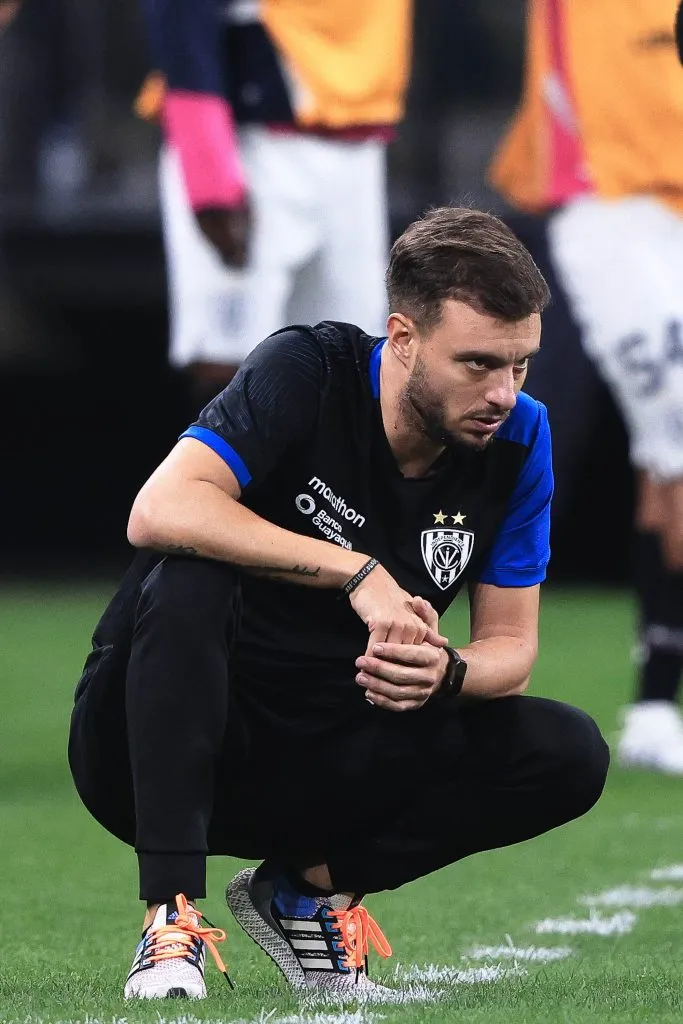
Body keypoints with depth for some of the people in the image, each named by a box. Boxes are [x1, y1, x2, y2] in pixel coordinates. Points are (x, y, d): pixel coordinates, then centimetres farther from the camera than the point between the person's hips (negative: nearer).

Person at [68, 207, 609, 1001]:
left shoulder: (517, 439, -4)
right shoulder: (306, 376, -16)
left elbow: (510, 645, 0)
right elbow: (160, 511, -32)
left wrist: (446, 672, -24)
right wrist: (358, 571, -35)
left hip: (323, 773, 4)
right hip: (157, 753, -4)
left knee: (569, 756, -16)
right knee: (188, 575, -35)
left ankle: (310, 887, -1)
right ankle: (171, 922, -34)